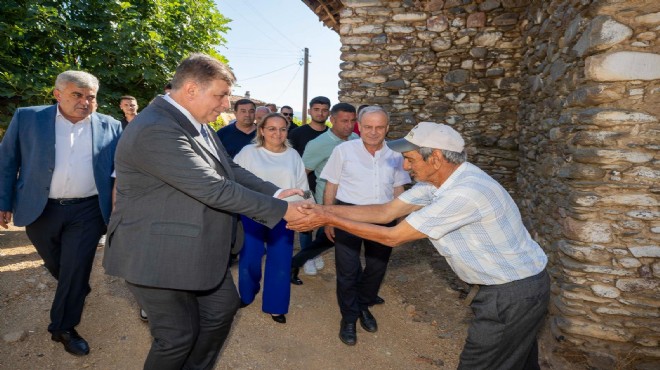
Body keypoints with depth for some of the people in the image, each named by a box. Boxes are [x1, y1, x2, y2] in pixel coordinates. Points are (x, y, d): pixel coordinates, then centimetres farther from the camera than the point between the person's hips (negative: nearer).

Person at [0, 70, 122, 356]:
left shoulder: (110, 127, 0)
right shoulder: (27, 118, 0)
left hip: (87, 212, -1)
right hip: (40, 210, 1)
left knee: (76, 270, 4)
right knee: (57, 268, 18)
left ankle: (64, 328, 21)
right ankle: (78, 293, 46)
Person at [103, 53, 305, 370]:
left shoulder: (196, 124, 4)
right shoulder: (156, 130, -27)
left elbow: (230, 170, 5)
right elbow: (214, 189, -31)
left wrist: (276, 193, -8)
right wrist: (280, 210, -24)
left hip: (198, 248, 9)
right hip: (158, 254, -9)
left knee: (222, 309, 20)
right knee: (179, 336, 7)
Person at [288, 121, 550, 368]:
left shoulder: (465, 193, -34)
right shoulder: (436, 179, -6)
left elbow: (393, 237, -27)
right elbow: (385, 212, -4)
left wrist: (329, 220, -21)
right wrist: (324, 210, -10)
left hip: (513, 294, -8)